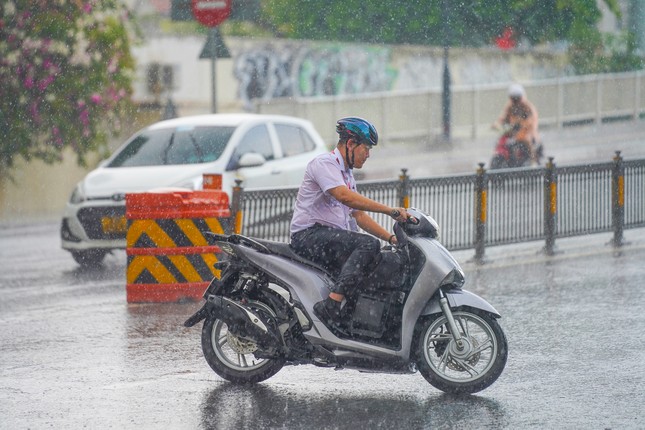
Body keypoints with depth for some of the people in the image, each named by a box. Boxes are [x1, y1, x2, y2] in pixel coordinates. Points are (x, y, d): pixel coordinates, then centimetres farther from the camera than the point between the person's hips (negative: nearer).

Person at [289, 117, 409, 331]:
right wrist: (390, 211, -26)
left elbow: (359, 215, 24)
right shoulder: (324, 163, -8)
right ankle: (331, 305, -39)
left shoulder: (347, 174, 24)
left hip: (332, 237, 10)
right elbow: (344, 196, -24)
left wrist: (391, 238, 10)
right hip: (310, 234, -10)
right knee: (369, 244, -29)